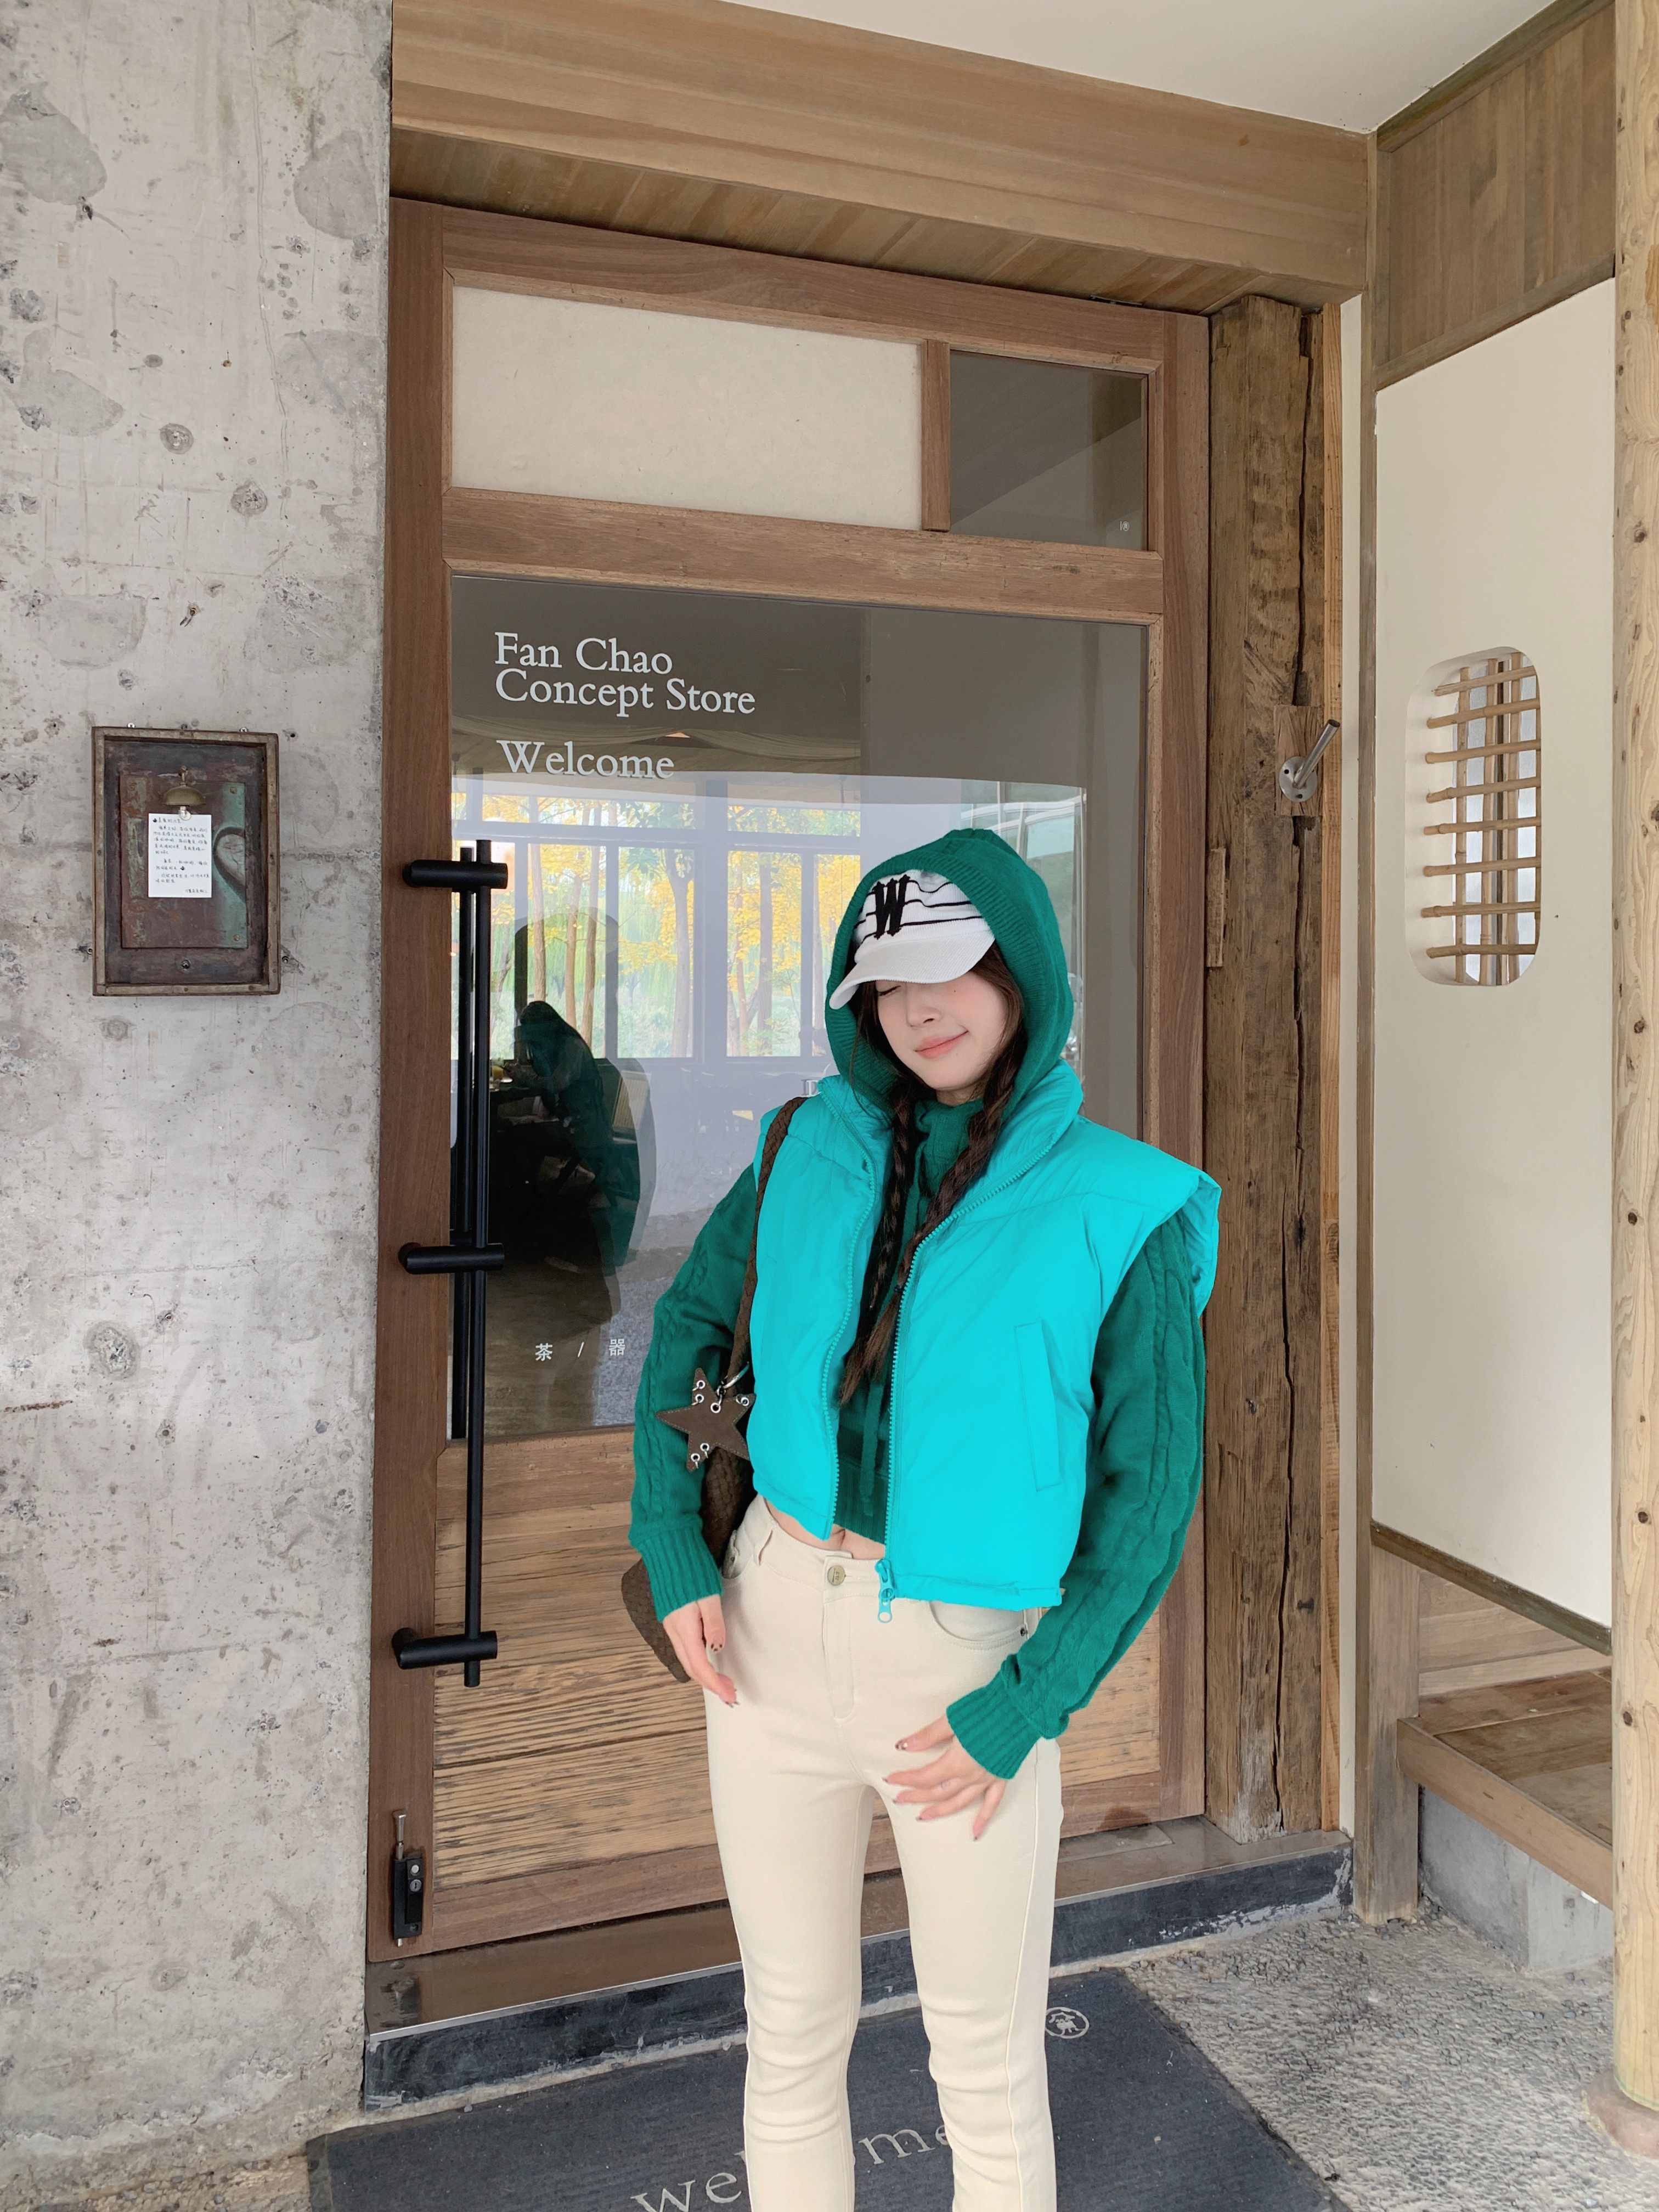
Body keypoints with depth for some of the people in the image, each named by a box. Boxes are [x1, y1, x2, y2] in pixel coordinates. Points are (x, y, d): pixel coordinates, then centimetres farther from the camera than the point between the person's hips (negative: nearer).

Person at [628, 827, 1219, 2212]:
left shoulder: (1120, 1210, -10)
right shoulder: (817, 1149, 0)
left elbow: (1151, 1490, -7)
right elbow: (690, 1322, 12)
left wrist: (1022, 1712, -11)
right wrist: (672, 1551, 2)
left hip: (968, 1661, -3)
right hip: (773, 1628, 3)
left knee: (989, 2068, 14)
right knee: (792, 2032, 20)